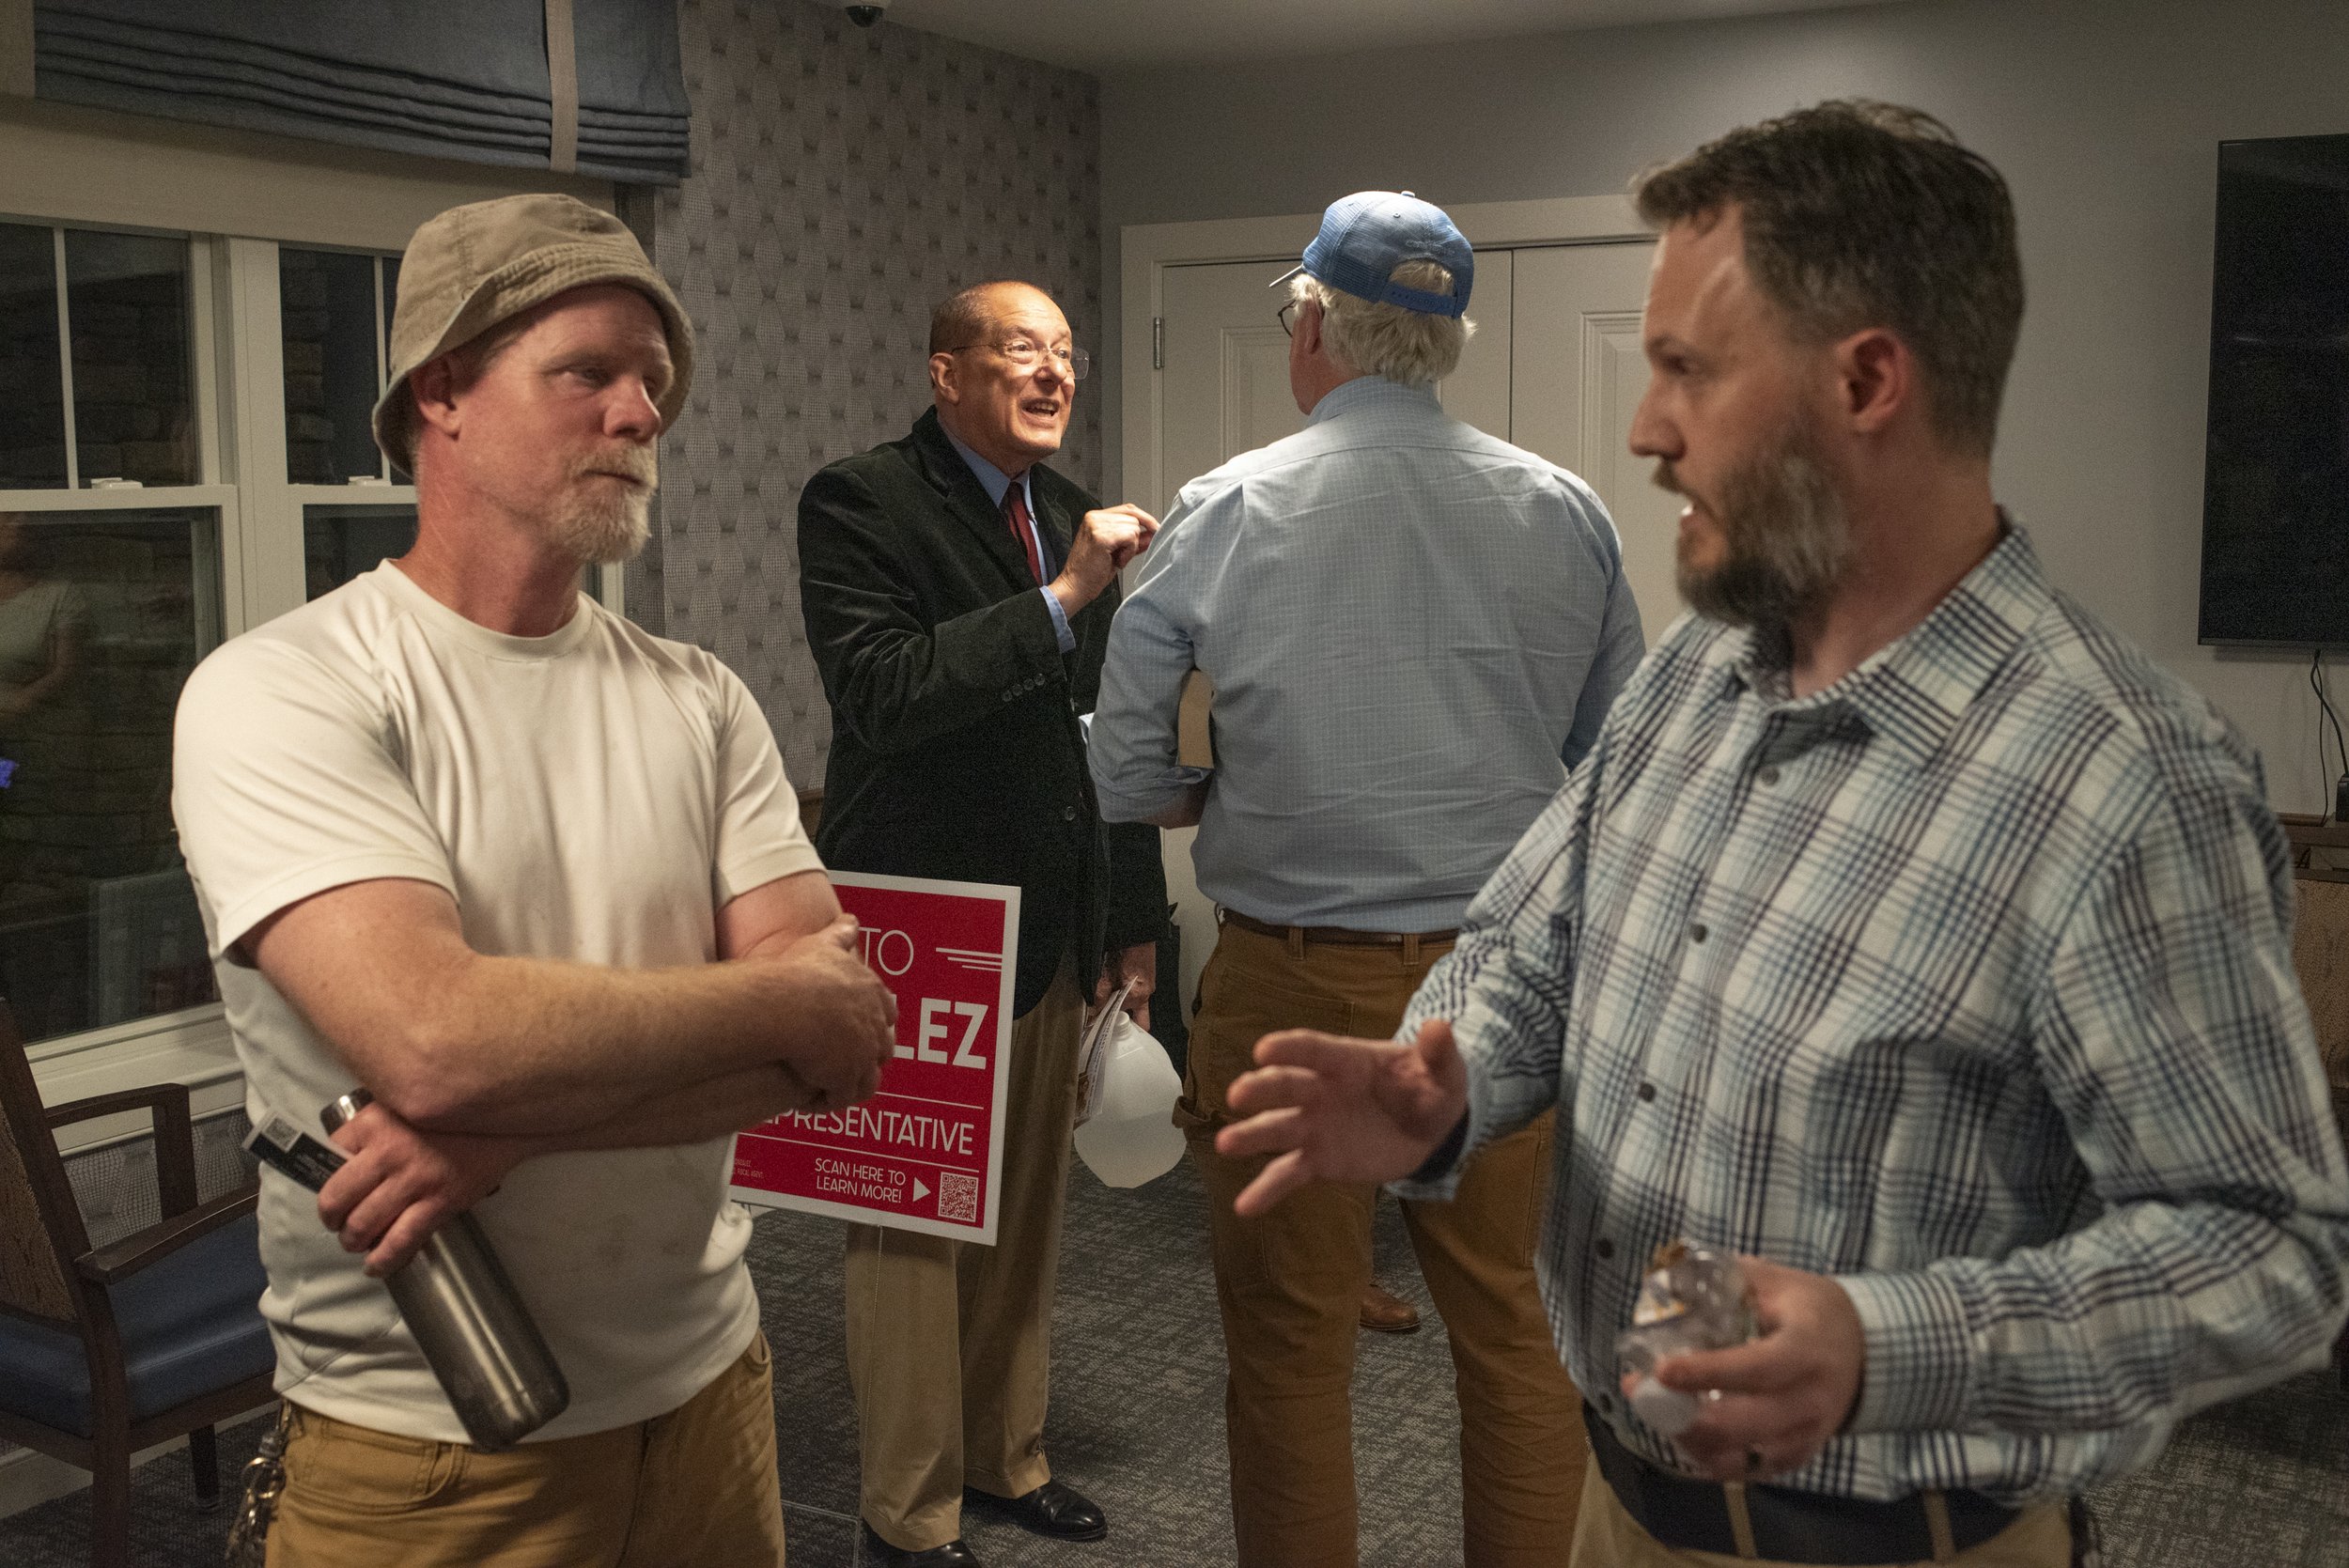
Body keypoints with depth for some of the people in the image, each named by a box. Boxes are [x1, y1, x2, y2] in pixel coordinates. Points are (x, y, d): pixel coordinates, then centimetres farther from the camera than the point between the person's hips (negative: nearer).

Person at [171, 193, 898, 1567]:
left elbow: (845, 1037, -8)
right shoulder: (279, 694, -13)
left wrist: (519, 1121, -22)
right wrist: (787, 1002, -16)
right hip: (426, 1456, -4)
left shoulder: (699, 700, 1)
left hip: (704, 1388, 5)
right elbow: (437, 1040, -28)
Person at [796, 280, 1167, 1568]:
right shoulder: (860, 504, -9)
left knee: (1028, 1217, 17)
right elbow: (884, 694, -25)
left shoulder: (1073, 516, 13)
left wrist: (1134, 926, 17)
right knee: (914, 1226, 4)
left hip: (1057, 931, 7)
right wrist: (1062, 600, -25)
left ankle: (1007, 1455, 35)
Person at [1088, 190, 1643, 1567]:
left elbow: (1126, 776, -3)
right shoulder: (1565, 511, 0)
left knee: (1292, 1345, 11)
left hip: (1296, 978, -2)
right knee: (1518, 1327, 15)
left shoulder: (1227, 511, -6)